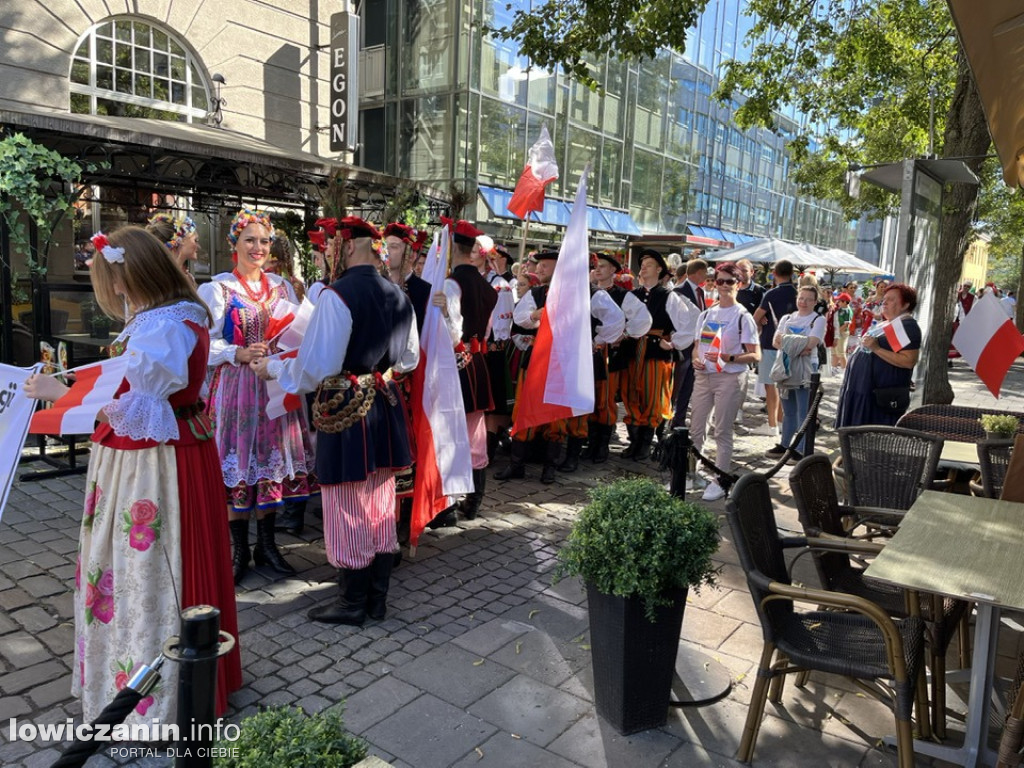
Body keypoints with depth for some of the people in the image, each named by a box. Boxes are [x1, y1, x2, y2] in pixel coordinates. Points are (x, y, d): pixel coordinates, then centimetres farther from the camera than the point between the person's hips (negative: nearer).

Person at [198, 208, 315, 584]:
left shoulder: (282, 286, 11)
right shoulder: (216, 288, -2)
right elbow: (209, 344, -6)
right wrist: (240, 354, -22)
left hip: (276, 386, 4)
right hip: (236, 386, -4)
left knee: (273, 462, 8)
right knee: (238, 467, 1)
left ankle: (267, 545, 22)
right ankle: (239, 550, 17)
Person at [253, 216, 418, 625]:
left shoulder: (337, 295, -17)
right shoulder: (398, 295, 5)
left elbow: (315, 367, -17)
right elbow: (409, 359, 15)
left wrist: (272, 369, 0)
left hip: (346, 410, -7)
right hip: (386, 407, 7)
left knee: (347, 509, 7)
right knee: (381, 505, 16)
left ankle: (352, 603, 21)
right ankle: (378, 596, 29)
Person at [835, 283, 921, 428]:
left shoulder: (907, 326, -11)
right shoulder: (884, 324, 19)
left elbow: (909, 361, -22)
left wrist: (876, 348, -24)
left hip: (881, 395, -10)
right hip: (863, 389, 10)